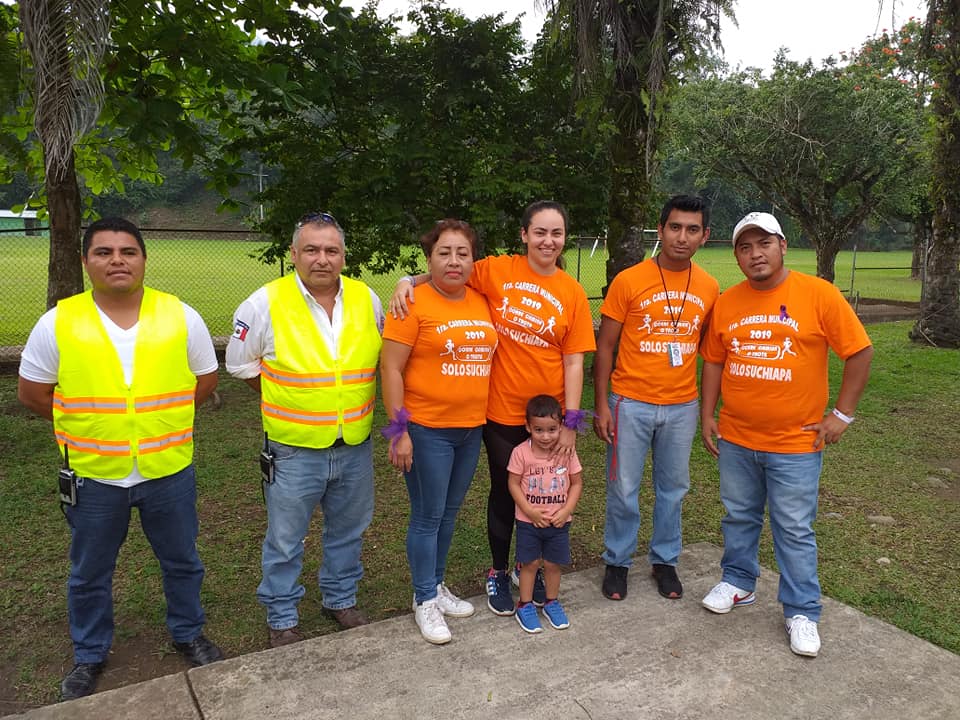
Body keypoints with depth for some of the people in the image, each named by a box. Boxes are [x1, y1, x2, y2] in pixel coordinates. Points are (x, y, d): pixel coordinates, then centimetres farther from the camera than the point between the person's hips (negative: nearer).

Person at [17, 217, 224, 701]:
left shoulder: (181, 317, -7)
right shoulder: (58, 323, -8)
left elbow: (205, 379, 5)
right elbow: (31, 392, 2)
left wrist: (160, 415, 3)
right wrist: (87, 423, 3)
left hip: (169, 472, 0)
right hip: (92, 476, 0)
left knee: (181, 562, 18)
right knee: (89, 573, 18)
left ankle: (188, 634, 42)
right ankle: (90, 655, 42)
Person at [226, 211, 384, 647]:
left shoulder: (366, 299, -2)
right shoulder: (266, 303, -12)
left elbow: (384, 356, 13)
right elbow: (240, 362, 1)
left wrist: (353, 396, 7)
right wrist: (284, 400, 3)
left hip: (355, 447, 4)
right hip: (293, 449, -3)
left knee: (347, 532, 21)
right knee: (285, 542, 11)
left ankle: (340, 599, 43)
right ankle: (282, 618, 33)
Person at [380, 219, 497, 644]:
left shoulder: (482, 302, 6)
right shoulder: (414, 304, -12)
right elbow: (390, 369, -13)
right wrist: (399, 430, -15)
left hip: (472, 427, 6)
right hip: (427, 429, -6)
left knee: (449, 513, 18)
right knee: (428, 516, 5)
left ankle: (437, 585, 36)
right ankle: (425, 601, 22)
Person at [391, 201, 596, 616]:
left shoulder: (572, 294, -3)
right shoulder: (497, 271, -7)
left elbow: (574, 362, -4)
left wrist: (571, 422, -7)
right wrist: (409, 281, -19)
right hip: (502, 410, -1)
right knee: (504, 492, 13)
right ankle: (498, 572, 35)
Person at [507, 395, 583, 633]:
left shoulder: (567, 451, -9)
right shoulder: (521, 452, -15)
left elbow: (576, 483, -1)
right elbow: (514, 484, -9)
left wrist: (566, 510, -11)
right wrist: (530, 511, -16)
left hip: (559, 522, 2)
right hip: (528, 522, -2)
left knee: (553, 564, 14)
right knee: (530, 563, 8)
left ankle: (552, 602, 33)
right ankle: (525, 606, 25)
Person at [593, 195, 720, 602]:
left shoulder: (709, 288, 1)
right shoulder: (629, 281, -9)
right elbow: (604, 346, -5)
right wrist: (601, 405, -9)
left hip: (682, 407, 3)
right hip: (631, 404, -3)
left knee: (673, 488, 15)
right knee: (623, 490, 6)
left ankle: (665, 560, 33)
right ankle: (617, 561, 26)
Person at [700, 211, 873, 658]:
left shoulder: (818, 295, -10)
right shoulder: (726, 303, 2)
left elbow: (860, 352, -7)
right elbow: (714, 362, 9)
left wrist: (842, 414, -8)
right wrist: (707, 416, 5)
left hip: (796, 442, -3)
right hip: (736, 440, 4)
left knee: (794, 530, 6)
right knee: (738, 518, 18)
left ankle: (802, 613, 21)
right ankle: (738, 583, 38)